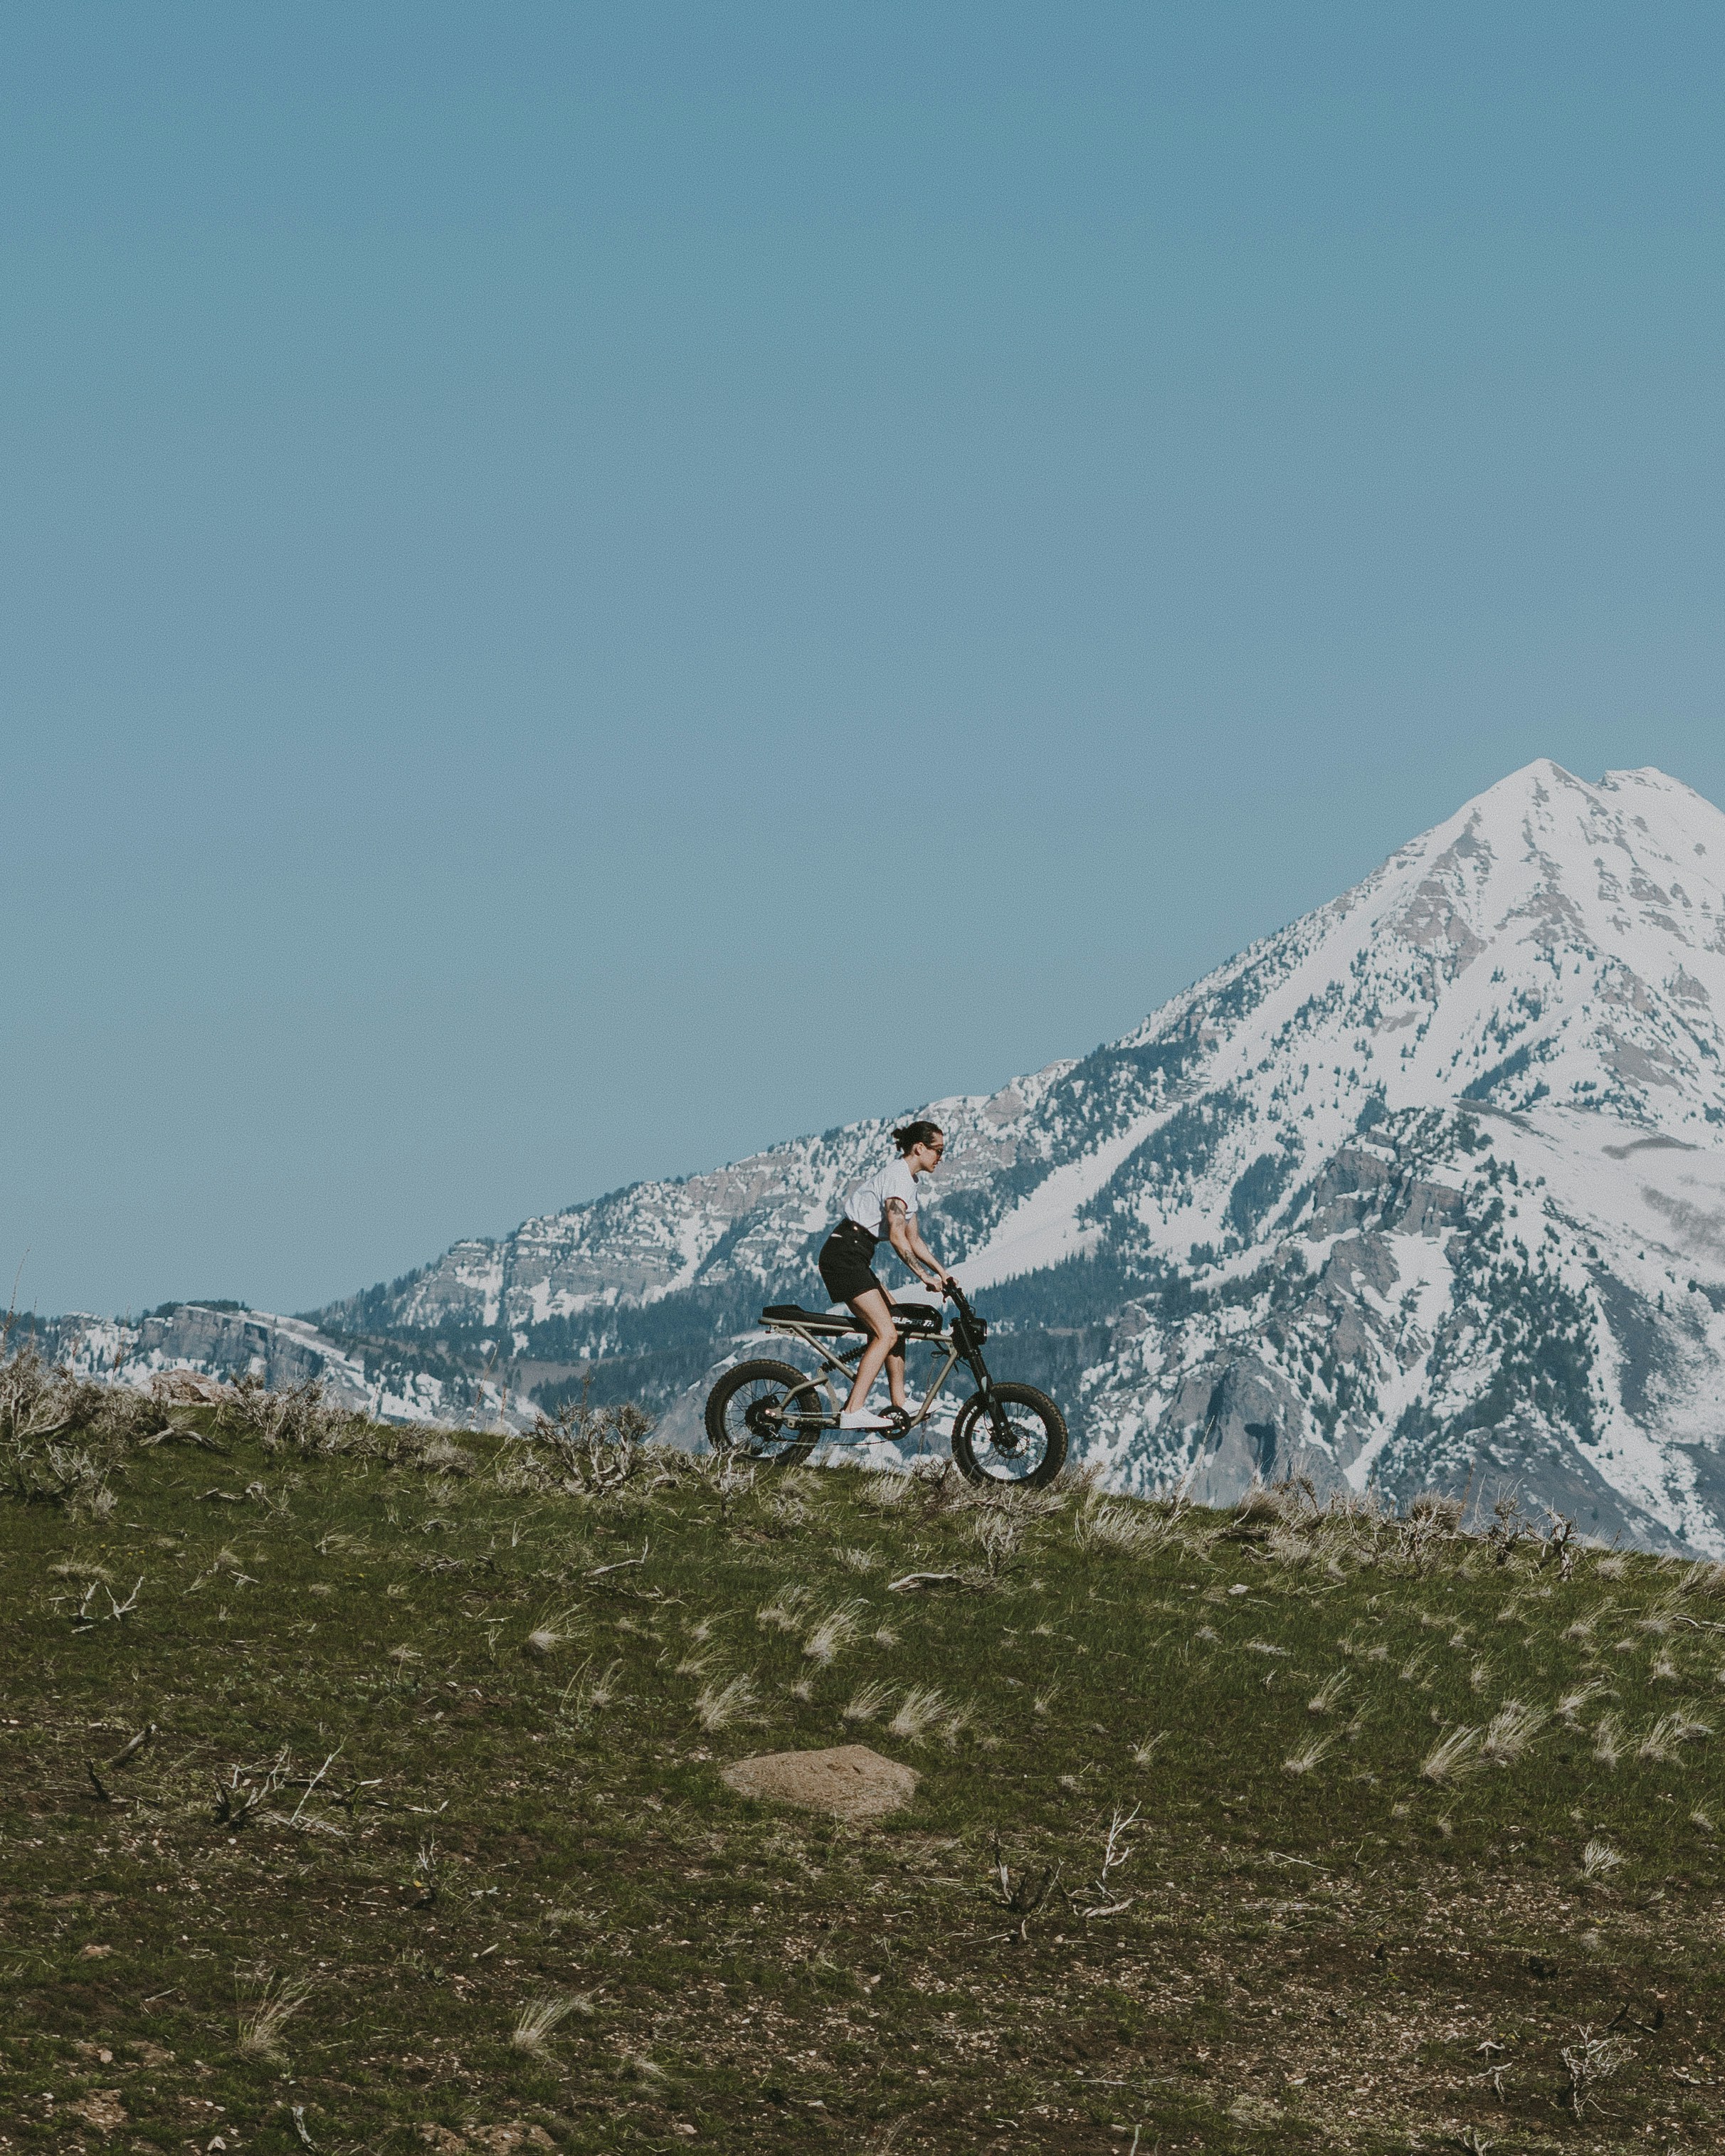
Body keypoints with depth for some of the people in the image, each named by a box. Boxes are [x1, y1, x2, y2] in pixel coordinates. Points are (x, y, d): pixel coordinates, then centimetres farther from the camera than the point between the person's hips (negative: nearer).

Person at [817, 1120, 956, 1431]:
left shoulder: (907, 1180, 19)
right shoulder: (897, 1177, -14)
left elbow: (913, 1239, 22)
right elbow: (896, 1235, -23)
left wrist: (942, 1273, 15)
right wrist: (924, 1275, -24)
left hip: (852, 1258, 10)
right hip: (845, 1256, -10)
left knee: (895, 1327, 12)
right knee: (886, 1334, -16)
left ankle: (899, 1406, 16)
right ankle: (853, 1413, -22)